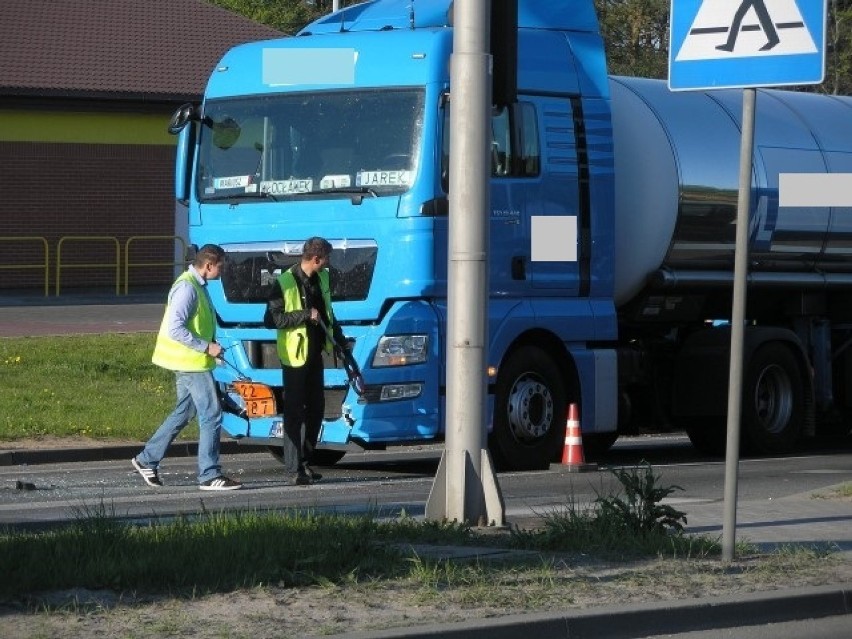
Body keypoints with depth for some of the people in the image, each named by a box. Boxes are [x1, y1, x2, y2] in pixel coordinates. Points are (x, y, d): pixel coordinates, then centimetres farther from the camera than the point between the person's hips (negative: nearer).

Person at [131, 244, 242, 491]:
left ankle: (147, 460, 24)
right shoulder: (187, 288, -19)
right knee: (211, 415, -7)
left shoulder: (196, 285, 13)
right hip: (192, 362, -10)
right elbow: (175, 329, -25)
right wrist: (206, 347, -22)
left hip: (189, 363, 10)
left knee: (183, 412, 18)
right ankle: (209, 475, -4)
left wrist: (210, 345, 12)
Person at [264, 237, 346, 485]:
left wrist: (340, 340, 23)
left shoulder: (322, 278, 8)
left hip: (316, 353, 8)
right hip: (295, 356, -8)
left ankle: (305, 462, 21)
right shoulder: (285, 283, -15)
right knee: (295, 412, -6)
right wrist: (305, 315, -23)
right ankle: (293, 469, -4)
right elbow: (271, 319, -19)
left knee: (316, 409, 11)